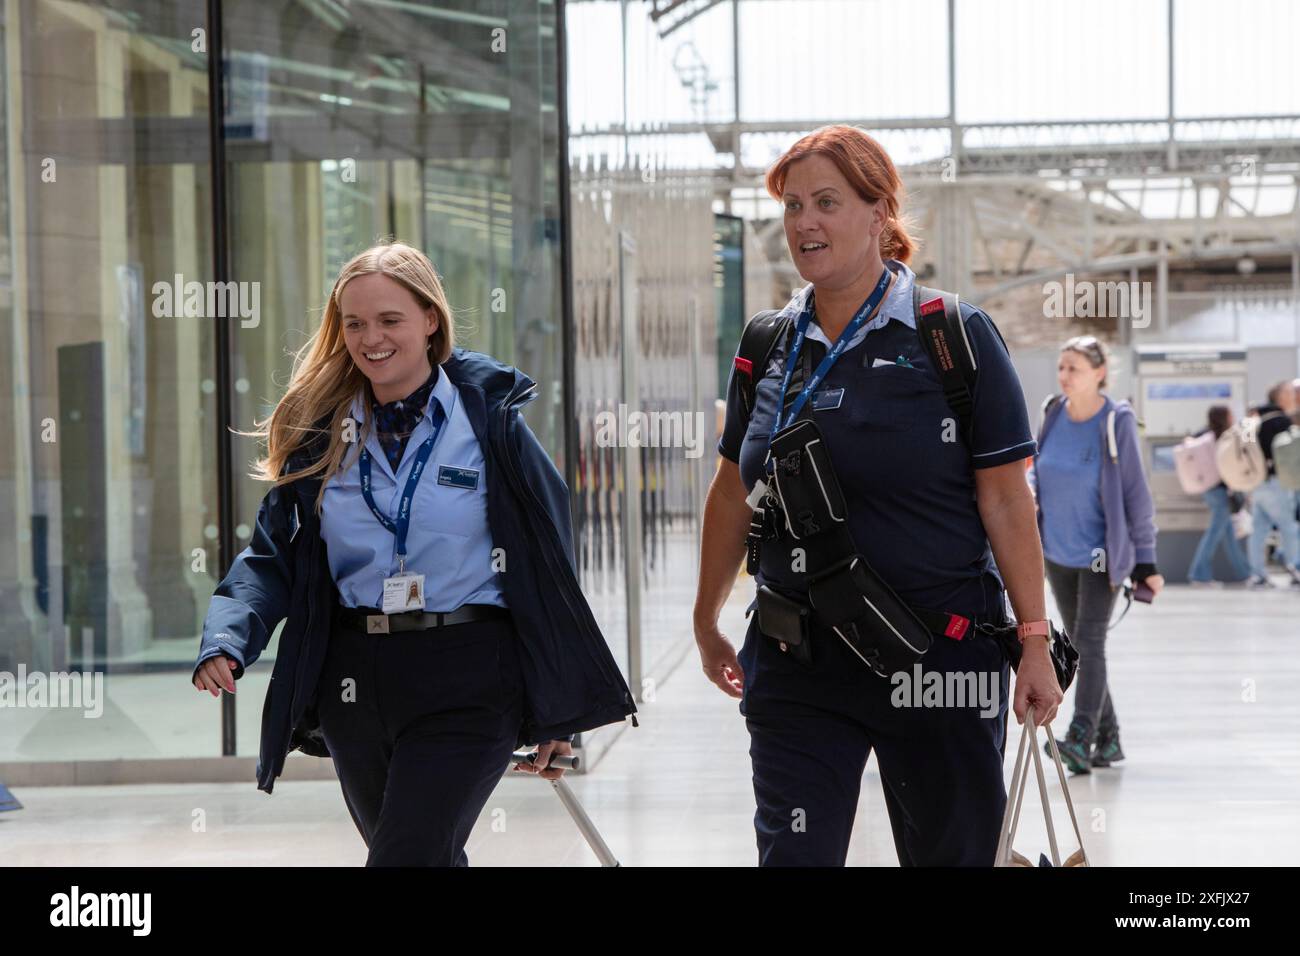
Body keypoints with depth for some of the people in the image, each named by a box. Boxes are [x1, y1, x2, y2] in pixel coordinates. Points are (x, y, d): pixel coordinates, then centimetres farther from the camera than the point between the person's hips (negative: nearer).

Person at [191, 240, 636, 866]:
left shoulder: (490, 419, -3)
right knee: (430, 859, 16)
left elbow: (547, 560, 0)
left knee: (404, 857, -14)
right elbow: (272, 556, 6)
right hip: (356, 682, 5)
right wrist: (226, 642, -14)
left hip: (467, 681, -4)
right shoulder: (321, 433, 8)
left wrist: (556, 712, -1)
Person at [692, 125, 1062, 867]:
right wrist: (707, 623, 22)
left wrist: (1035, 640, -10)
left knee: (951, 852, 9)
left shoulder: (956, 340, -6)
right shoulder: (769, 350, 6)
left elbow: (1007, 500, -7)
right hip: (798, 663, 3)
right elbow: (735, 492, 17)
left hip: (942, 659, -3)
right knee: (793, 853, -5)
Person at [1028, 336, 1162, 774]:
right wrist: (1028, 494, -8)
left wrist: (1145, 560, -11)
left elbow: (1135, 492, -12)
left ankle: (1081, 738, -21)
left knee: (1089, 641, -15)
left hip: (1101, 552, -6)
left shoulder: (1116, 422, -15)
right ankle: (1108, 738, 20)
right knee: (1080, 647, 10)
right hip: (1058, 552, 6)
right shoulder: (1053, 414, 0)